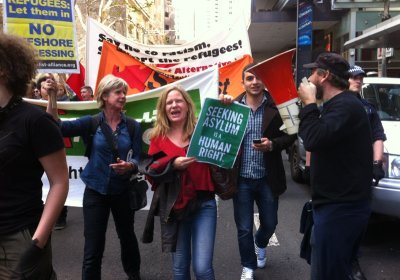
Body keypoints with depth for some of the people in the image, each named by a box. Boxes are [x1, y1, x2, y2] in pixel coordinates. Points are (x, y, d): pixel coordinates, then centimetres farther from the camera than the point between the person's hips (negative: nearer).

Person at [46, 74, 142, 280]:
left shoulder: (133, 126, -3)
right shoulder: (91, 122, -7)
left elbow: (138, 159, -4)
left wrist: (129, 166, -26)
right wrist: (52, 97, -30)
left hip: (122, 191, 2)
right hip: (95, 191, -2)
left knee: (127, 236, 22)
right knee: (93, 248, 0)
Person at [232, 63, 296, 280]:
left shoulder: (276, 107, -5)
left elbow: (290, 135, -3)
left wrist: (272, 144, -20)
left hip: (267, 178, 1)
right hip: (242, 179, 0)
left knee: (270, 223, 16)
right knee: (244, 228, 8)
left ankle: (260, 244, 51)